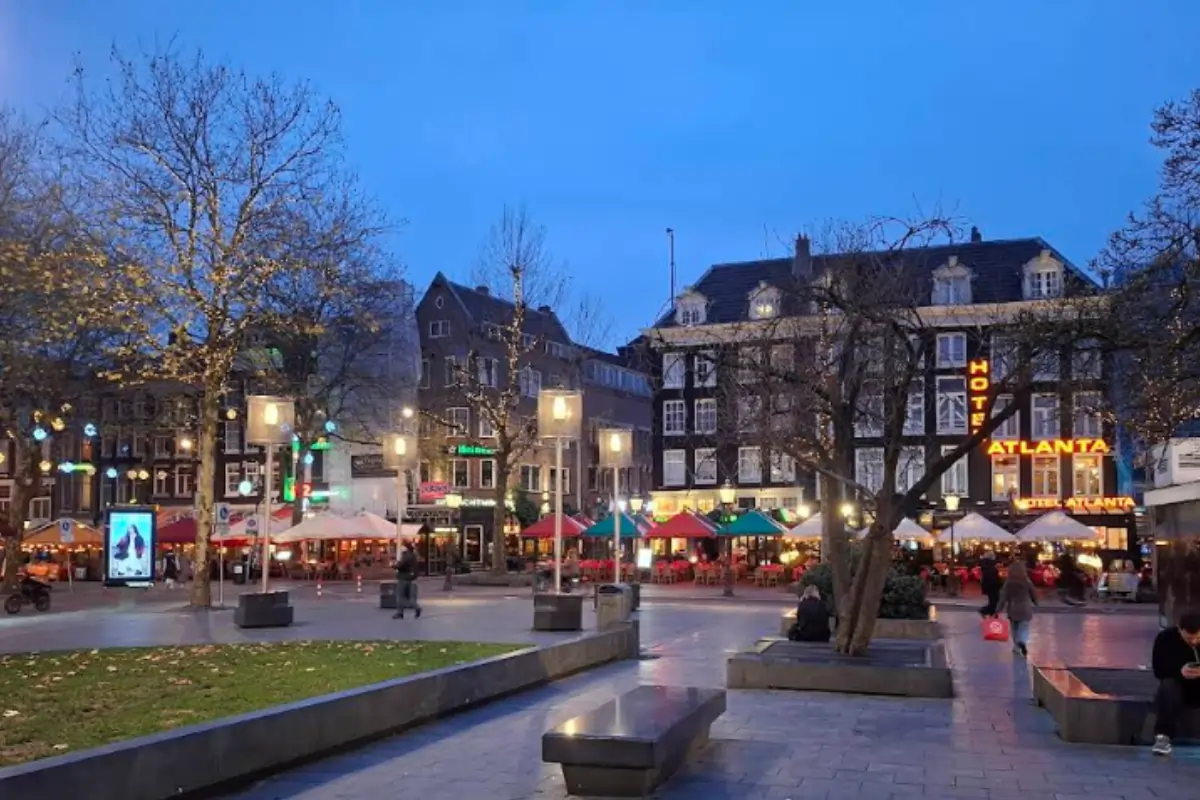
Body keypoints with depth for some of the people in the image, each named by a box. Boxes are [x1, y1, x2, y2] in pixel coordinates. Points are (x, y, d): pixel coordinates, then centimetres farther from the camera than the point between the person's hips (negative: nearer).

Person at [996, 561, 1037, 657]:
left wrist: (998, 609, -7)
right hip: (1025, 609, -1)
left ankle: (1017, 646, 24)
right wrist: (1035, 602, 29)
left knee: (1015, 628, 18)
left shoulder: (1008, 583, -7)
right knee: (1024, 628, 1)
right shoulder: (1027, 582, -5)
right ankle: (1023, 642, -26)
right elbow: (1033, 594, 8)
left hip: (1013, 609, 1)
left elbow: (1003, 597, -10)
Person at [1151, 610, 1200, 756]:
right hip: (1179, 686, 0)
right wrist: (1179, 672, -33)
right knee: (1168, 686, -33)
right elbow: (1158, 670, -13)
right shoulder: (1165, 638, -15)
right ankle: (1163, 736, -36)